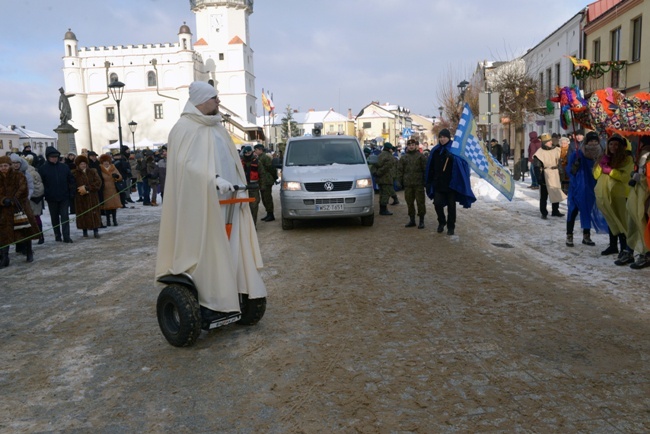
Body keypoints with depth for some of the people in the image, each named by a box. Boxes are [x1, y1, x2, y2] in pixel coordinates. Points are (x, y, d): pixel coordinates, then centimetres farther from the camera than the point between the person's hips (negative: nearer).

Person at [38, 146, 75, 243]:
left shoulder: (64, 167, 3)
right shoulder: (43, 169, -2)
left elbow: (71, 180, 6)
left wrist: (71, 193, 0)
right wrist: (43, 195, -7)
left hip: (64, 197, 0)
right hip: (51, 198, 0)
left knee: (65, 217, -2)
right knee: (54, 218, 11)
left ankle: (66, 236, -3)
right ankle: (57, 235, 23)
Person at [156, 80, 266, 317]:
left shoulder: (216, 127, 16)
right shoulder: (184, 128, -8)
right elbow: (186, 164, -19)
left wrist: (238, 185, 7)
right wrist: (213, 180, -28)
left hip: (226, 200, 8)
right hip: (203, 202, -8)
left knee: (229, 249, 9)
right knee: (206, 251, -3)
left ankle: (229, 294, 17)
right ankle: (207, 300, 5)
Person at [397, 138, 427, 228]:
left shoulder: (420, 156, 2)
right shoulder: (404, 158, 12)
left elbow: (425, 169, 0)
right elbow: (400, 170, 12)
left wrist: (425, 181, -5)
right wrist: (400, 181, 5)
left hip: (419, 184, -3)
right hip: (407, 184, 4)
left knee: (420, 202, -1)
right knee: (409, 203, 8)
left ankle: (421, 221, 7)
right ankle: (412, 220, 19)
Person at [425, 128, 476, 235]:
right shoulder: (435, 150, 6)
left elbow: (462, 163, -17)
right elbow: (430, 167, 9)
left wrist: (453, 158, -35)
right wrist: (429, 181, 7)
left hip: (451, 182, -3)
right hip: (438, 182, 3)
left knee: (451, 205, 4)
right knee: (437, 203, -4)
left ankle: (451, 227, 17)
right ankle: (441, 222, 20)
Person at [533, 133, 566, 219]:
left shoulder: (556, 150, 6)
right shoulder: (540, 153, -11)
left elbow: (559, 163, 14)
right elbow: (536, 167, -14)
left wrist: (559, 172, 10)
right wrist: (539, 178, -18)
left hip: (555, 176, 6)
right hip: (545, 176, -5)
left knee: (556, 193, 13)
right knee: (544, 196, 3)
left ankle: (555, 211, 26)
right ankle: (544, 213, 11)